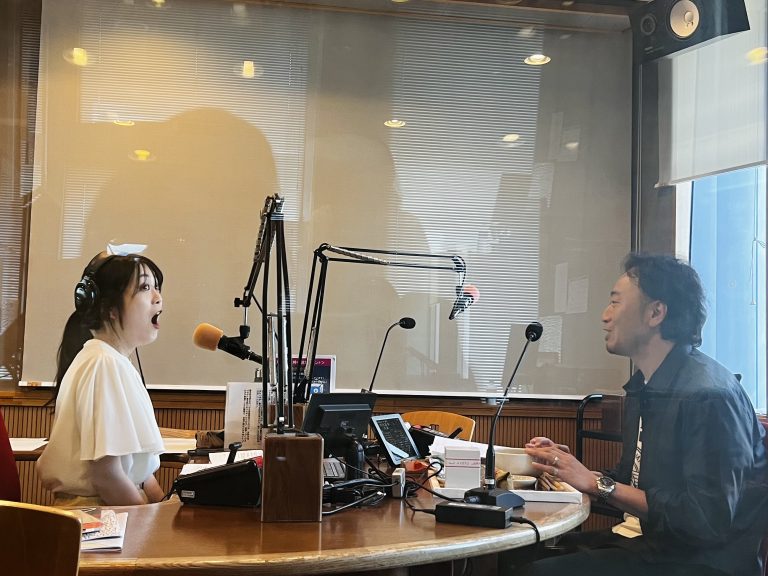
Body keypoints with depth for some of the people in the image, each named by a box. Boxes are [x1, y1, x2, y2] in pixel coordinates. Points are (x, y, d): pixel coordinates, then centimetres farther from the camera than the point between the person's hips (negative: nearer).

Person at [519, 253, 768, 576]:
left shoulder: (708, 395, -19)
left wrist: (598, 483, -19)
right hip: (643, 539, 9)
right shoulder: (644, 386, 10)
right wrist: (569, 465, 0)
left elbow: (708, 520, -23)